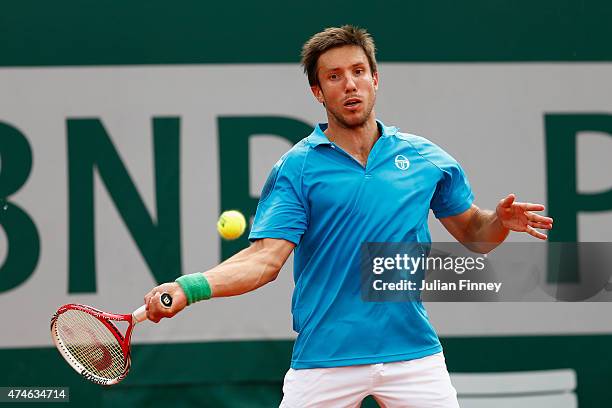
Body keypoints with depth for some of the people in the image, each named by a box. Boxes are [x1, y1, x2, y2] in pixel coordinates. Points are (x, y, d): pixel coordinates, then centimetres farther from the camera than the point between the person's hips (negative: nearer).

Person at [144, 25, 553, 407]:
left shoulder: (424, 157, 7)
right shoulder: (296, 168, -1)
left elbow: (473, 233, 16)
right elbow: (266, 257, -9)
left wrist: (501, 221, -6)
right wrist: (188, 288, -24)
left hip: (412, 353, 2)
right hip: (324, 356, -2)